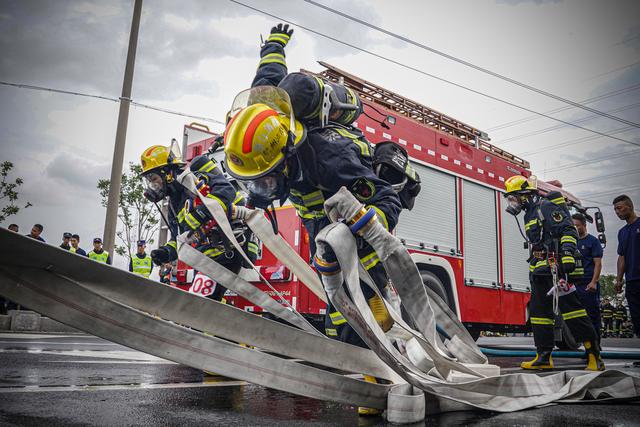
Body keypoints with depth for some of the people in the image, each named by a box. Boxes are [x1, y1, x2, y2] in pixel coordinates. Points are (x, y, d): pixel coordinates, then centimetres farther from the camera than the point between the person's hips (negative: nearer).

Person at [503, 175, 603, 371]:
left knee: (569, 306, -12)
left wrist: (568, 255, -28)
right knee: (539, 311, 9)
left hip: (553, 267, -10)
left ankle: (594, 355, -8)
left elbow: (568, 230, -17)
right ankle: (544, 357, 13)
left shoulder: (546, 206, -6)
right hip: (538, 272, 10)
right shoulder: (530, 214, 23)